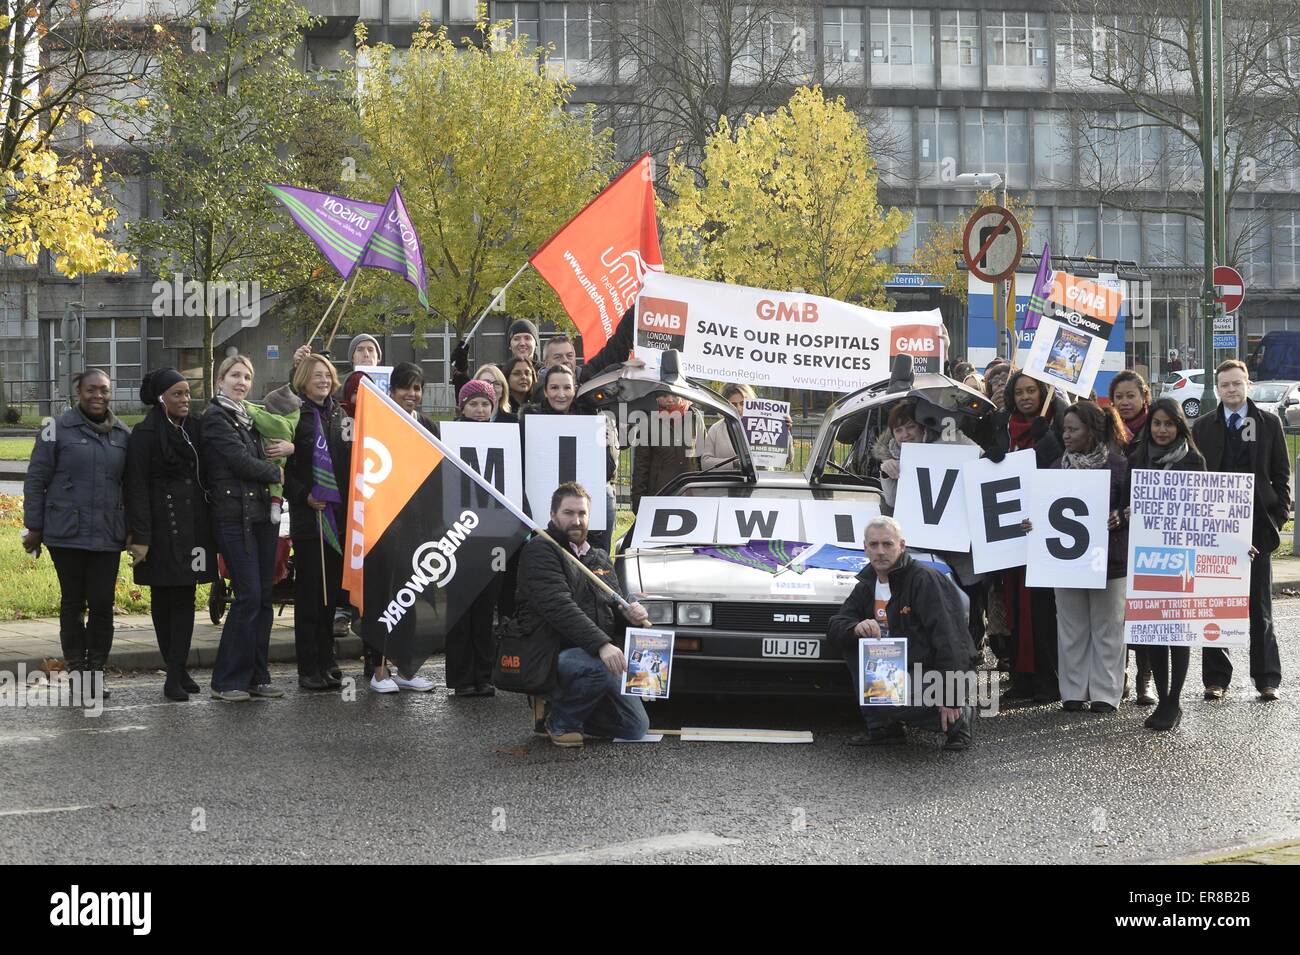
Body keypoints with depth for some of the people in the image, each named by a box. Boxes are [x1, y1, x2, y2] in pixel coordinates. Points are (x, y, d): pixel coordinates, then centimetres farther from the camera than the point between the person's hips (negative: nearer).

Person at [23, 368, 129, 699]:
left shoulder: (122, 435, 9)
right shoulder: (58, 429, -2)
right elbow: (36, 479, 0)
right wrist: (33, 528, -2)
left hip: (108, 535, 3)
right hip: (67, 534, -3)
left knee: (102, 603, 0)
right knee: (73, 601, 4)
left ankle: (95, 669, 10)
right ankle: (76, 668, 11)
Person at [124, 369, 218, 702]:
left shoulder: (194, 429, 12)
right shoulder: (145, 434, -6)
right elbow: (137, 488, -9)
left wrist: (208, 527, 11)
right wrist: (140, 537, -16)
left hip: (193, 525, 6)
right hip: (162, 529, -5)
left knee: (185, 599, 3)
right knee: (163, 600, 1)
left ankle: (177, 672, 4)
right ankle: (175, 672, 4)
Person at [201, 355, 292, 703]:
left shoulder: (250, 418, 19)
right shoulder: (215, 418, -4)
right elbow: (241, 461, -14)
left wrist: (290, 448, -3)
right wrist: (276, 472, 1)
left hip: (262, 514, 8)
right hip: (235, 515, -8)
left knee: (263, 598, 6)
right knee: (249, 596, -12)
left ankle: (257, 676, 12)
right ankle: (226, 681, -6)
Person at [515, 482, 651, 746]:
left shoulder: (599, 558, 19)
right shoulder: (540, 550, -8)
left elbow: (614, 605, 23)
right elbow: (558, 606, -21)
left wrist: (630, 613, -4)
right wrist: (601, 644, -32)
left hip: (599, 655, 8)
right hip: (553, 653, -8)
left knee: (636, 728, 1)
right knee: (601, 668, -38)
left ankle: (557, 703, 18)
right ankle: (560, 721, -10)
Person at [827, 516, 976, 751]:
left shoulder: (925, 580, -15)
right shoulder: (866, 586, 10)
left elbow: (949, 641, -21)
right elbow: (834, 627, 6)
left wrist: (951, 699, -27)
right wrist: (856, 628, -20)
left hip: (934, 673, -8)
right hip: (898, 670, 8)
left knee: (885, 701, -29)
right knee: (851, 642, -5)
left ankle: (960, 715, -5)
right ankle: (882, 728, -1)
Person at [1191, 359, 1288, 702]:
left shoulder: (1269, 423, 6)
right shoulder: (1203, 427, 7)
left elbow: (1281, 474, 7)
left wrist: (1279, 514, -2)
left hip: (1256, 525, -1)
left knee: (1260, 608, 4)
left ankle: (1267, 680, 9)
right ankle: (1216, 679, 8)